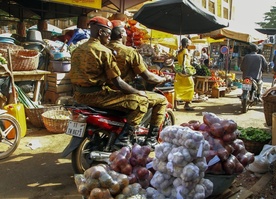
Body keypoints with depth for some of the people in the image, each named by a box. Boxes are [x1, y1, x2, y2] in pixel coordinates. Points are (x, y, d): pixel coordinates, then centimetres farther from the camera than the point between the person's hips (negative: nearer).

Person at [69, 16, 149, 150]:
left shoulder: (77, 50, 13)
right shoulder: (104, 51, -12)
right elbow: (118, 83, -15)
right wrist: (138, 92, -3)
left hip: (79, 95, 10)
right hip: (96, 95, -9)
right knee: (141, 101, -7)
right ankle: (122, 140, -10)